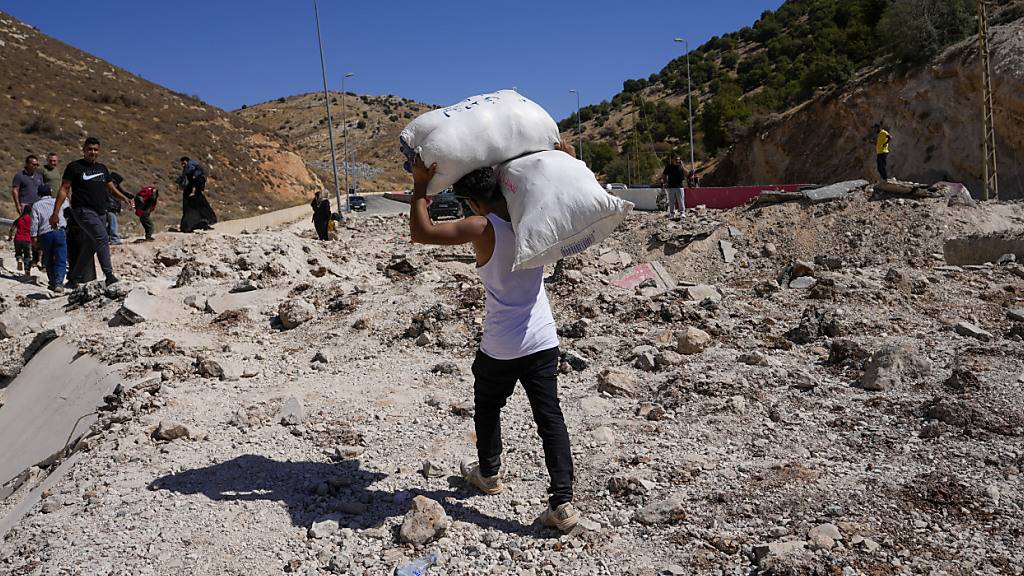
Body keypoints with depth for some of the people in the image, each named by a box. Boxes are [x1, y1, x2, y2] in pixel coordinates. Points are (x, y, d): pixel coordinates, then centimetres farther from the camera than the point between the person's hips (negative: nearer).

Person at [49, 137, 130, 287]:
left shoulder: (102, 168, 18)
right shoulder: (74, 167, 0)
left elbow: (111, 188, 22)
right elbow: (64, 190, -2)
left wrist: (123, 198, 1)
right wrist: (55, 213, -8)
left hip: (100, 213, 6)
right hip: (83, 211, -6)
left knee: (90, 247, 8)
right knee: (102, 238, -22)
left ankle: (74, 279, 19)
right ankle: (109, 275, -25)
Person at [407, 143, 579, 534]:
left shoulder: (482, 228, -15)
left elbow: (421, 233, -15)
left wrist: (420, 188, -7)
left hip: (500, 348, -4)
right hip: (543, 341, 4)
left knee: (487, 409, 22)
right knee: (550, 418, 6)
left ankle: (489, 473, 41)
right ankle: (563, 502, 3)